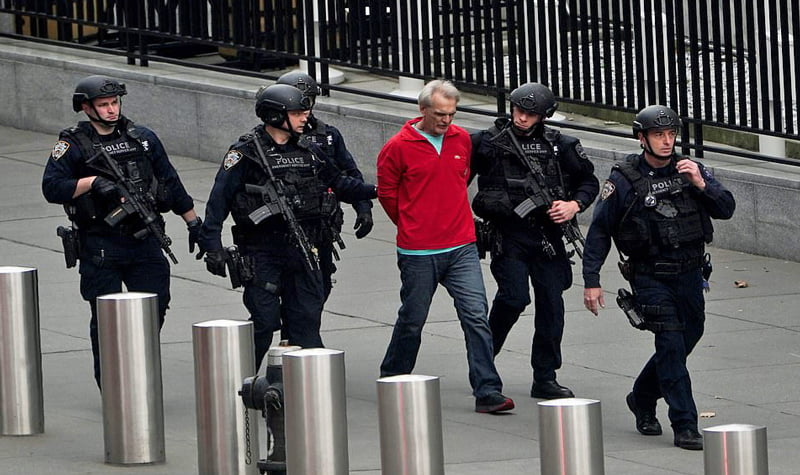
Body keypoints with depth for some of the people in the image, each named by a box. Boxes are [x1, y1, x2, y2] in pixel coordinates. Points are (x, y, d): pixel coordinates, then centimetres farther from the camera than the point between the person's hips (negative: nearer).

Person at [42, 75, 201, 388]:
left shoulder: (143, 139, 11)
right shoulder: (73, 145, -2)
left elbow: (171, 183, 16)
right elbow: (52, 188, -11)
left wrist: (194, 222, 17)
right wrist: (93, 182, -22)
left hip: (145, 241, 3)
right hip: (100, 247, -3)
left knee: (155, 305, 2)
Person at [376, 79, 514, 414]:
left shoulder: (462, 139, 7)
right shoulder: (399, 147, -7)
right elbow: (387, 192, 4)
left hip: (462, 248, 3)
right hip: (418, 252, -3)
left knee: (476, 316, -7)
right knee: (412, 320, 10)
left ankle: (487, 392, -8)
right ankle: (391, 380, 31)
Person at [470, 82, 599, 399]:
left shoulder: (559, 145, 7)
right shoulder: (487, 143, 1)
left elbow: (589, 181, 16)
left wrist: (574, 205, -3)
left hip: (547, 234, 3)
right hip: (508, 234, -3)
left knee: (551, 302, 2)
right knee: (514, 297, -17)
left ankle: (545, 379, 10)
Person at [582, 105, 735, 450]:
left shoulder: (691, 170, 4)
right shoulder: (624, 180, -7)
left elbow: (726, 210, -1)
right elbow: (599, 232, -2)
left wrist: (701, 185, -19)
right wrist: (591, 282, -6)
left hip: (690, 275, 5)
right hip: (650, 277, -5)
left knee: (688, 337, 15)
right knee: (671, 343, -13)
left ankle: (643, 398, 39)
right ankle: (684, 426, -10)